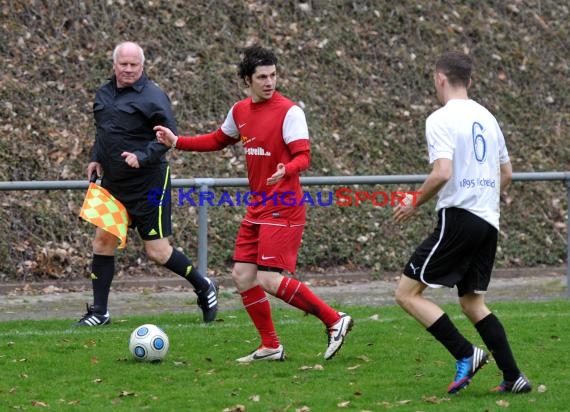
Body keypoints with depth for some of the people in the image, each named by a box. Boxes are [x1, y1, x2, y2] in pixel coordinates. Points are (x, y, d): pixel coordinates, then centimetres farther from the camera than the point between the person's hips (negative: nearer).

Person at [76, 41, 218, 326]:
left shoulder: (152, 96, -13)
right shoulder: (104, 94, 9)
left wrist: (143, 157, -28)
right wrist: (96, 158, 9)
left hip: (148, 183, -7)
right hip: (113, 183, 7)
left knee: (157, 252, -4)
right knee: (103, 240, 2)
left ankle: (204, 288, 19)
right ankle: (99, 312, 10)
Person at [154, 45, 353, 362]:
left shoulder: (289, 111, -12)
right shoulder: (240, 112, 9)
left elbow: (303, 156, -18)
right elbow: (218, 141, 27)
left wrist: (287, 170, -39)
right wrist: (177, 142, 19)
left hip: (283, 210, -8)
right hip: (257, 209, 8)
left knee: (270, 280, -15)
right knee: (242, 276, 5)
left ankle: (335, 321, -3)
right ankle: (271, 347, 16)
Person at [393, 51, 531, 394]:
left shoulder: (441, 119, -9)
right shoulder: (487, 118, 15)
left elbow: (442, 174, -20)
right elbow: (507, 174, 22)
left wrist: (414, 205, -5)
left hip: (458, 217, -8)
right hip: (489, 221, 8)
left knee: (408, 293, -4)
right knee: (473, 302, 17)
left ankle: (466, 355, -12)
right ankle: (514, 377, 7)